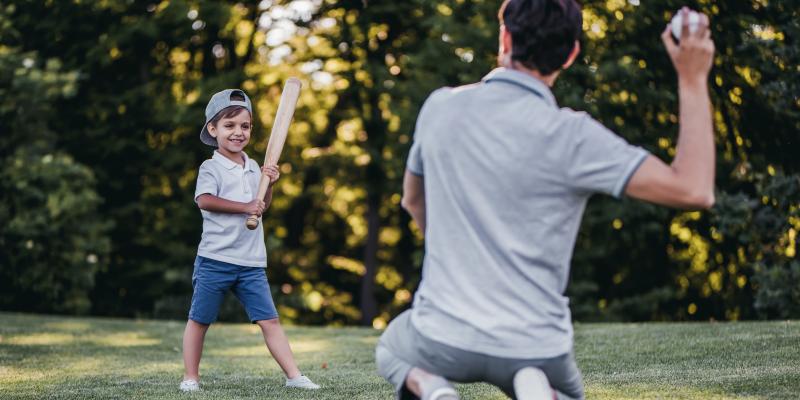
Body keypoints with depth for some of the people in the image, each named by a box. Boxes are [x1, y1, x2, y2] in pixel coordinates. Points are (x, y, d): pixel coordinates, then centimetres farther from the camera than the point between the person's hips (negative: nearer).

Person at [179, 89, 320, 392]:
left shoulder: (253, 167, 15)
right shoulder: (211, 168, -4)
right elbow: (205, 200, -21)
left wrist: (269, 184, 4)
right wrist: (245, 207, -22)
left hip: (252, 262, 5)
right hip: (215, 260, -4)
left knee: (269, 320, 1)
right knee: (199, 320, 4)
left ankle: (293, 375, 0)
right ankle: (191, 377, 15)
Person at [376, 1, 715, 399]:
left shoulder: (439, 107, -3)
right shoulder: (570, 135, -17)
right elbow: (693, 190, -20)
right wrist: (693, 80, -12)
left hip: (443, 338, 2)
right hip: (536, 349, -2)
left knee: (390, 348, 36)